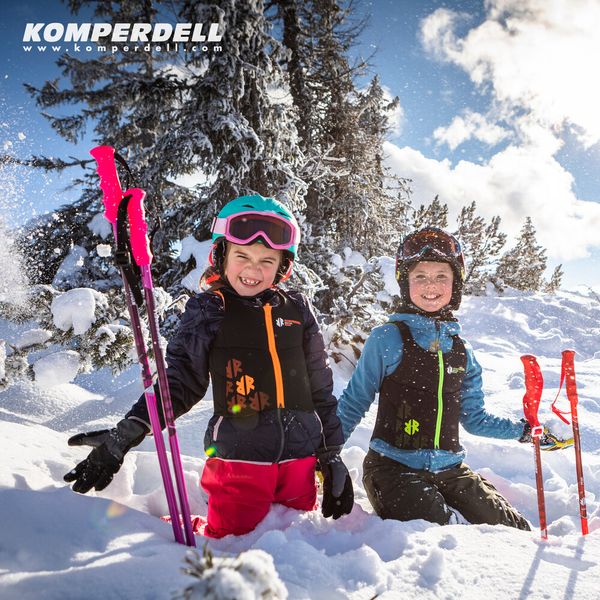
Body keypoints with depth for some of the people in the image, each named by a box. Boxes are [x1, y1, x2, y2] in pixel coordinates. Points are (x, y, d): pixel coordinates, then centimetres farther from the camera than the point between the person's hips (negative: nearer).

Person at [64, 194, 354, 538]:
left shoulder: (298, 310, 6)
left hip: (301, 458, 4)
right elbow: (180, 382, -5)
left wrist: (332, 457, 9)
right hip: (239, 457, -3)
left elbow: (321, 389, 11)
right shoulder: (208, 310, -1)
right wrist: (126, 434, -18)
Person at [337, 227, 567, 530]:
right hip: (394, 469, -5)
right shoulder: (387, 339, -7)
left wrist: (522, 430, 13)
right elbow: (354, 402, -1)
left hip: (449, 470, 5)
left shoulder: (462, 351, 9)